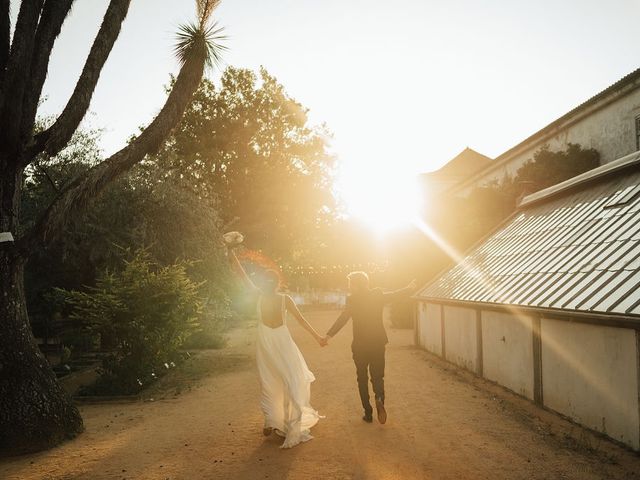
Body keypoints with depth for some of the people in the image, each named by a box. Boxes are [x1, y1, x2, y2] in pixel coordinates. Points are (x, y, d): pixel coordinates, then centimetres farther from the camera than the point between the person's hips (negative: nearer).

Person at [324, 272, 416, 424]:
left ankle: (368, 413, 13)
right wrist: (410, 288, 30)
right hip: (378, 343, 2)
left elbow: (342, 319, -18)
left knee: (362, 379, 13)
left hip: (360, 346, -2)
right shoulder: (378, 295, 0)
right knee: (377, 376, 12)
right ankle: (379, 399, -17)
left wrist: (329, 335, -20)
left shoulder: (352, 300, -9)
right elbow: (397, 295, 12)